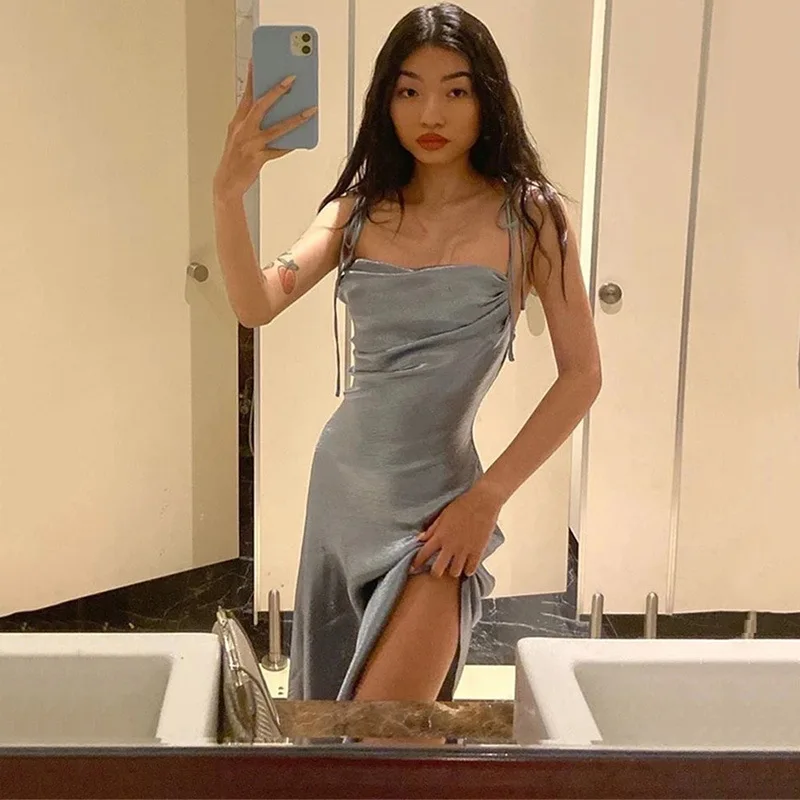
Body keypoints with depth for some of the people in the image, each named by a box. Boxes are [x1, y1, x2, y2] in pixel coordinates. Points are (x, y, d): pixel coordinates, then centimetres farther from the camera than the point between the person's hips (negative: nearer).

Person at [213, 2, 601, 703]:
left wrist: (489, 496, -13)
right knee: (324, 715, 19)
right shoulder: (360, 207, 2)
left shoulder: (528, 214, -8)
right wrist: (228, 193, -27)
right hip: (340, 481, 5)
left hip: (435, 508, -5)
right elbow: (257, 305, -11)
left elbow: (581, 374, -9)